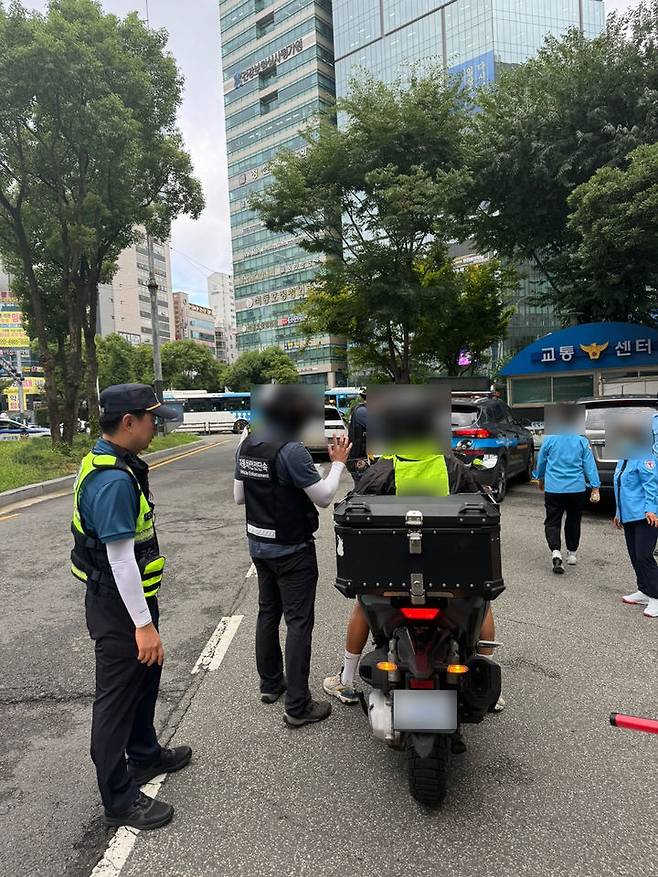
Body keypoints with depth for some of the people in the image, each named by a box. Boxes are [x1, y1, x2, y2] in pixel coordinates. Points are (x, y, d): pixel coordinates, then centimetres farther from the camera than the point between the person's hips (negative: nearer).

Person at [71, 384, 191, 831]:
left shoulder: (110, 464, 5)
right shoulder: (114, 480, -28)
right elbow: (120, 559, -28)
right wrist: (143, 623, -22)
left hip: (131, 597, 10)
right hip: (118, 606, -10)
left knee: (145, 678, 25)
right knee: (117, 698, 6)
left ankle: (146, 755, 47)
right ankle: (120, 801, 25)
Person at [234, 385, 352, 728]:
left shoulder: (245, 445, 1)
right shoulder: (291, 450, -23)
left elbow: (238, 496, 9)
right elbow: (323, 498, -18)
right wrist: (338, 462, -6)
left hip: (258, 543, 8)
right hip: (292, 549, -8)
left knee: (267, 613, 20)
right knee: (299, 622, 1)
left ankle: (270, 684, 35)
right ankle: (297, 707, 9)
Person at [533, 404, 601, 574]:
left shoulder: (549, 440, -4)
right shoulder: (582, 441, -4)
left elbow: (540, 462, 8)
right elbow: (590, 466, -3)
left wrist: (540, 480, 25)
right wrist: (595, 488, 3)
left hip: (553, 489, -1)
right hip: (577, 489, 1)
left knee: (552, 522, 3)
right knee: (573, 522, 18)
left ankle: (556, 552, -18)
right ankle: (572, 553, 29)